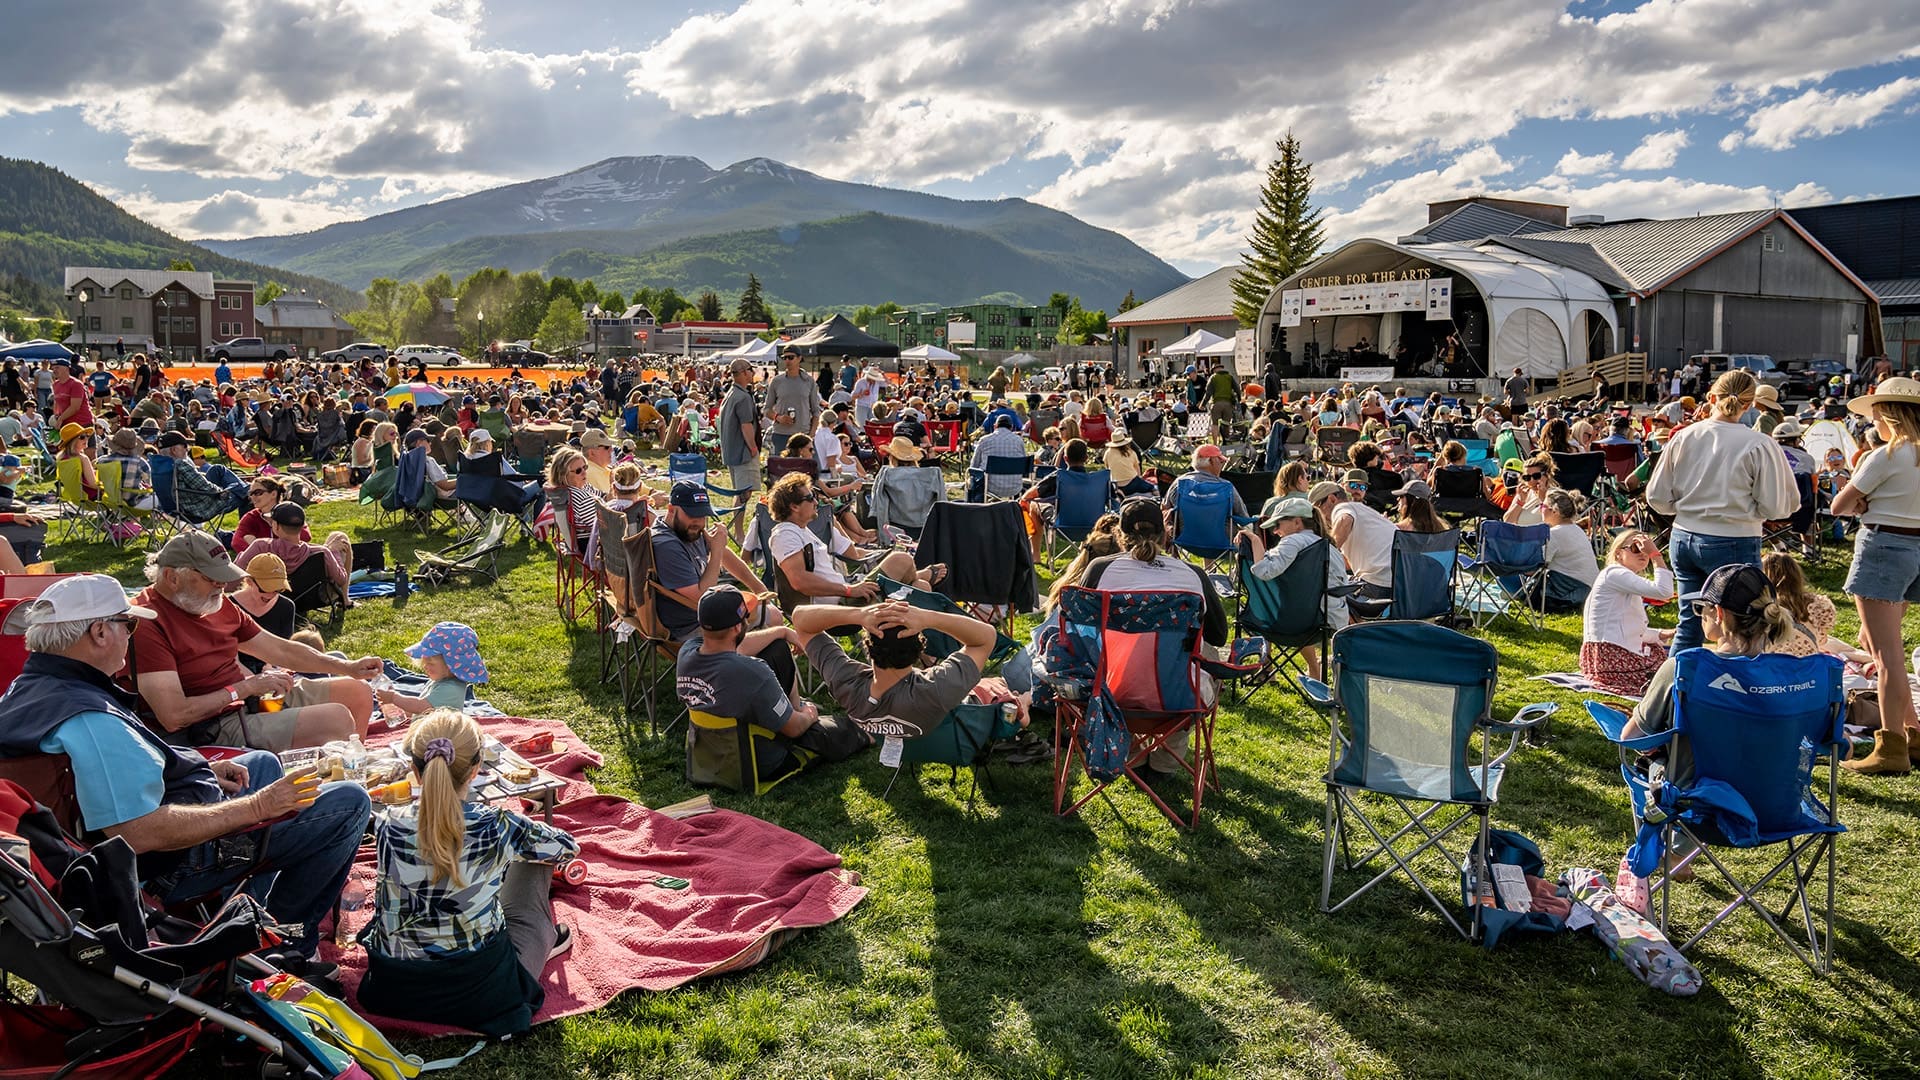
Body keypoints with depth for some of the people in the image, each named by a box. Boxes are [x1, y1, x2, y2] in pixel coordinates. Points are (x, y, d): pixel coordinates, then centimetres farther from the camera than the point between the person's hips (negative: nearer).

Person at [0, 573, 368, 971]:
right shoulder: (91, 721, -33)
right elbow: (142, 834, -37)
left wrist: (203, 771, 11)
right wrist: (257, 807, -28)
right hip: (171, 867, -11)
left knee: (262, 763, 32)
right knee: (348, 803, -11)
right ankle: (283, 942, 3)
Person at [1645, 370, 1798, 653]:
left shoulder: (1683, 437, -1)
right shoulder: (1759, 445, -11)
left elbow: (1657, 498, 3)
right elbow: (1776, 507, -8)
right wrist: (1743, 506, 11)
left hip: (1684, 539, 4)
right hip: (1734, 544, -4)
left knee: (1689, 622, 15)